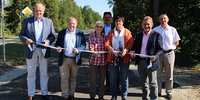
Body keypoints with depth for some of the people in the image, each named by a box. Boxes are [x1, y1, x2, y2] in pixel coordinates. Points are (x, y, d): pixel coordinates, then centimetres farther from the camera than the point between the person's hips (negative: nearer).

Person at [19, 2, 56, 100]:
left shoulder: (49, 21, 5)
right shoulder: (26, 21, 1)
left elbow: (52, 36, 6)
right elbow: (21, 35, 3)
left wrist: (48, 41, -15)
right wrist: (26, 40, -19)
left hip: (44, 51, 1)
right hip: (31, 51, -1)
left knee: (44, 74, 10)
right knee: (31, 74, 8)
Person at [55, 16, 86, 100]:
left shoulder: (80, 33, 2)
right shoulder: (61, 33, 6)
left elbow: (83, 45, 0)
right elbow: (57, 43, 9)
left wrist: (78, 50, -19)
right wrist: (58, 47, -14)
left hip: (75, 59, 0)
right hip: (64, 59, 0)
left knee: (73, 78, 12)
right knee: (64, 78, 3)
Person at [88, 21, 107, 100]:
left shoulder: (104, 36, 3)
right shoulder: (91, 36, 0)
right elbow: (91, 47, -9)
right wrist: (95, 53, -28)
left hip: (103, 61, 2)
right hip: (93, 60, -1)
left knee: (102, 79, 9)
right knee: (93, 79, 2)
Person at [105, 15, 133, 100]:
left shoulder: (127, 32, 5)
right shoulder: (111, 32, 10)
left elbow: (130, 43, -4)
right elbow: (107, 43, 0)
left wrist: (126, 49, -22)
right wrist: (110, 48, -21)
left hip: (124, 57, -2)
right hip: (113, 57, 2)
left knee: (124, 78, 5)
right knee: (113, 78, 6)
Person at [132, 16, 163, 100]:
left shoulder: (156, 35, -3)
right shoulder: (138, 35, 12)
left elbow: (160, 49, -8)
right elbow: (135, 47, 17)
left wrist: (155, 56, -25)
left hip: (151, 62, -5)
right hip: (140, 62, 5)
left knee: (152, 83, 3)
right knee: (143, 83, 15)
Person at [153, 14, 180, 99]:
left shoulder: (172, 30, 1)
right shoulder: (155, 30, 1)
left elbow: (176, 42, 8)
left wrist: (170, 47, 2)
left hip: (169, 53, 0)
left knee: (169, 74, 7)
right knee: (158, 74, 8)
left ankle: (169, 92, 16)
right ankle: (158, 91, 19)